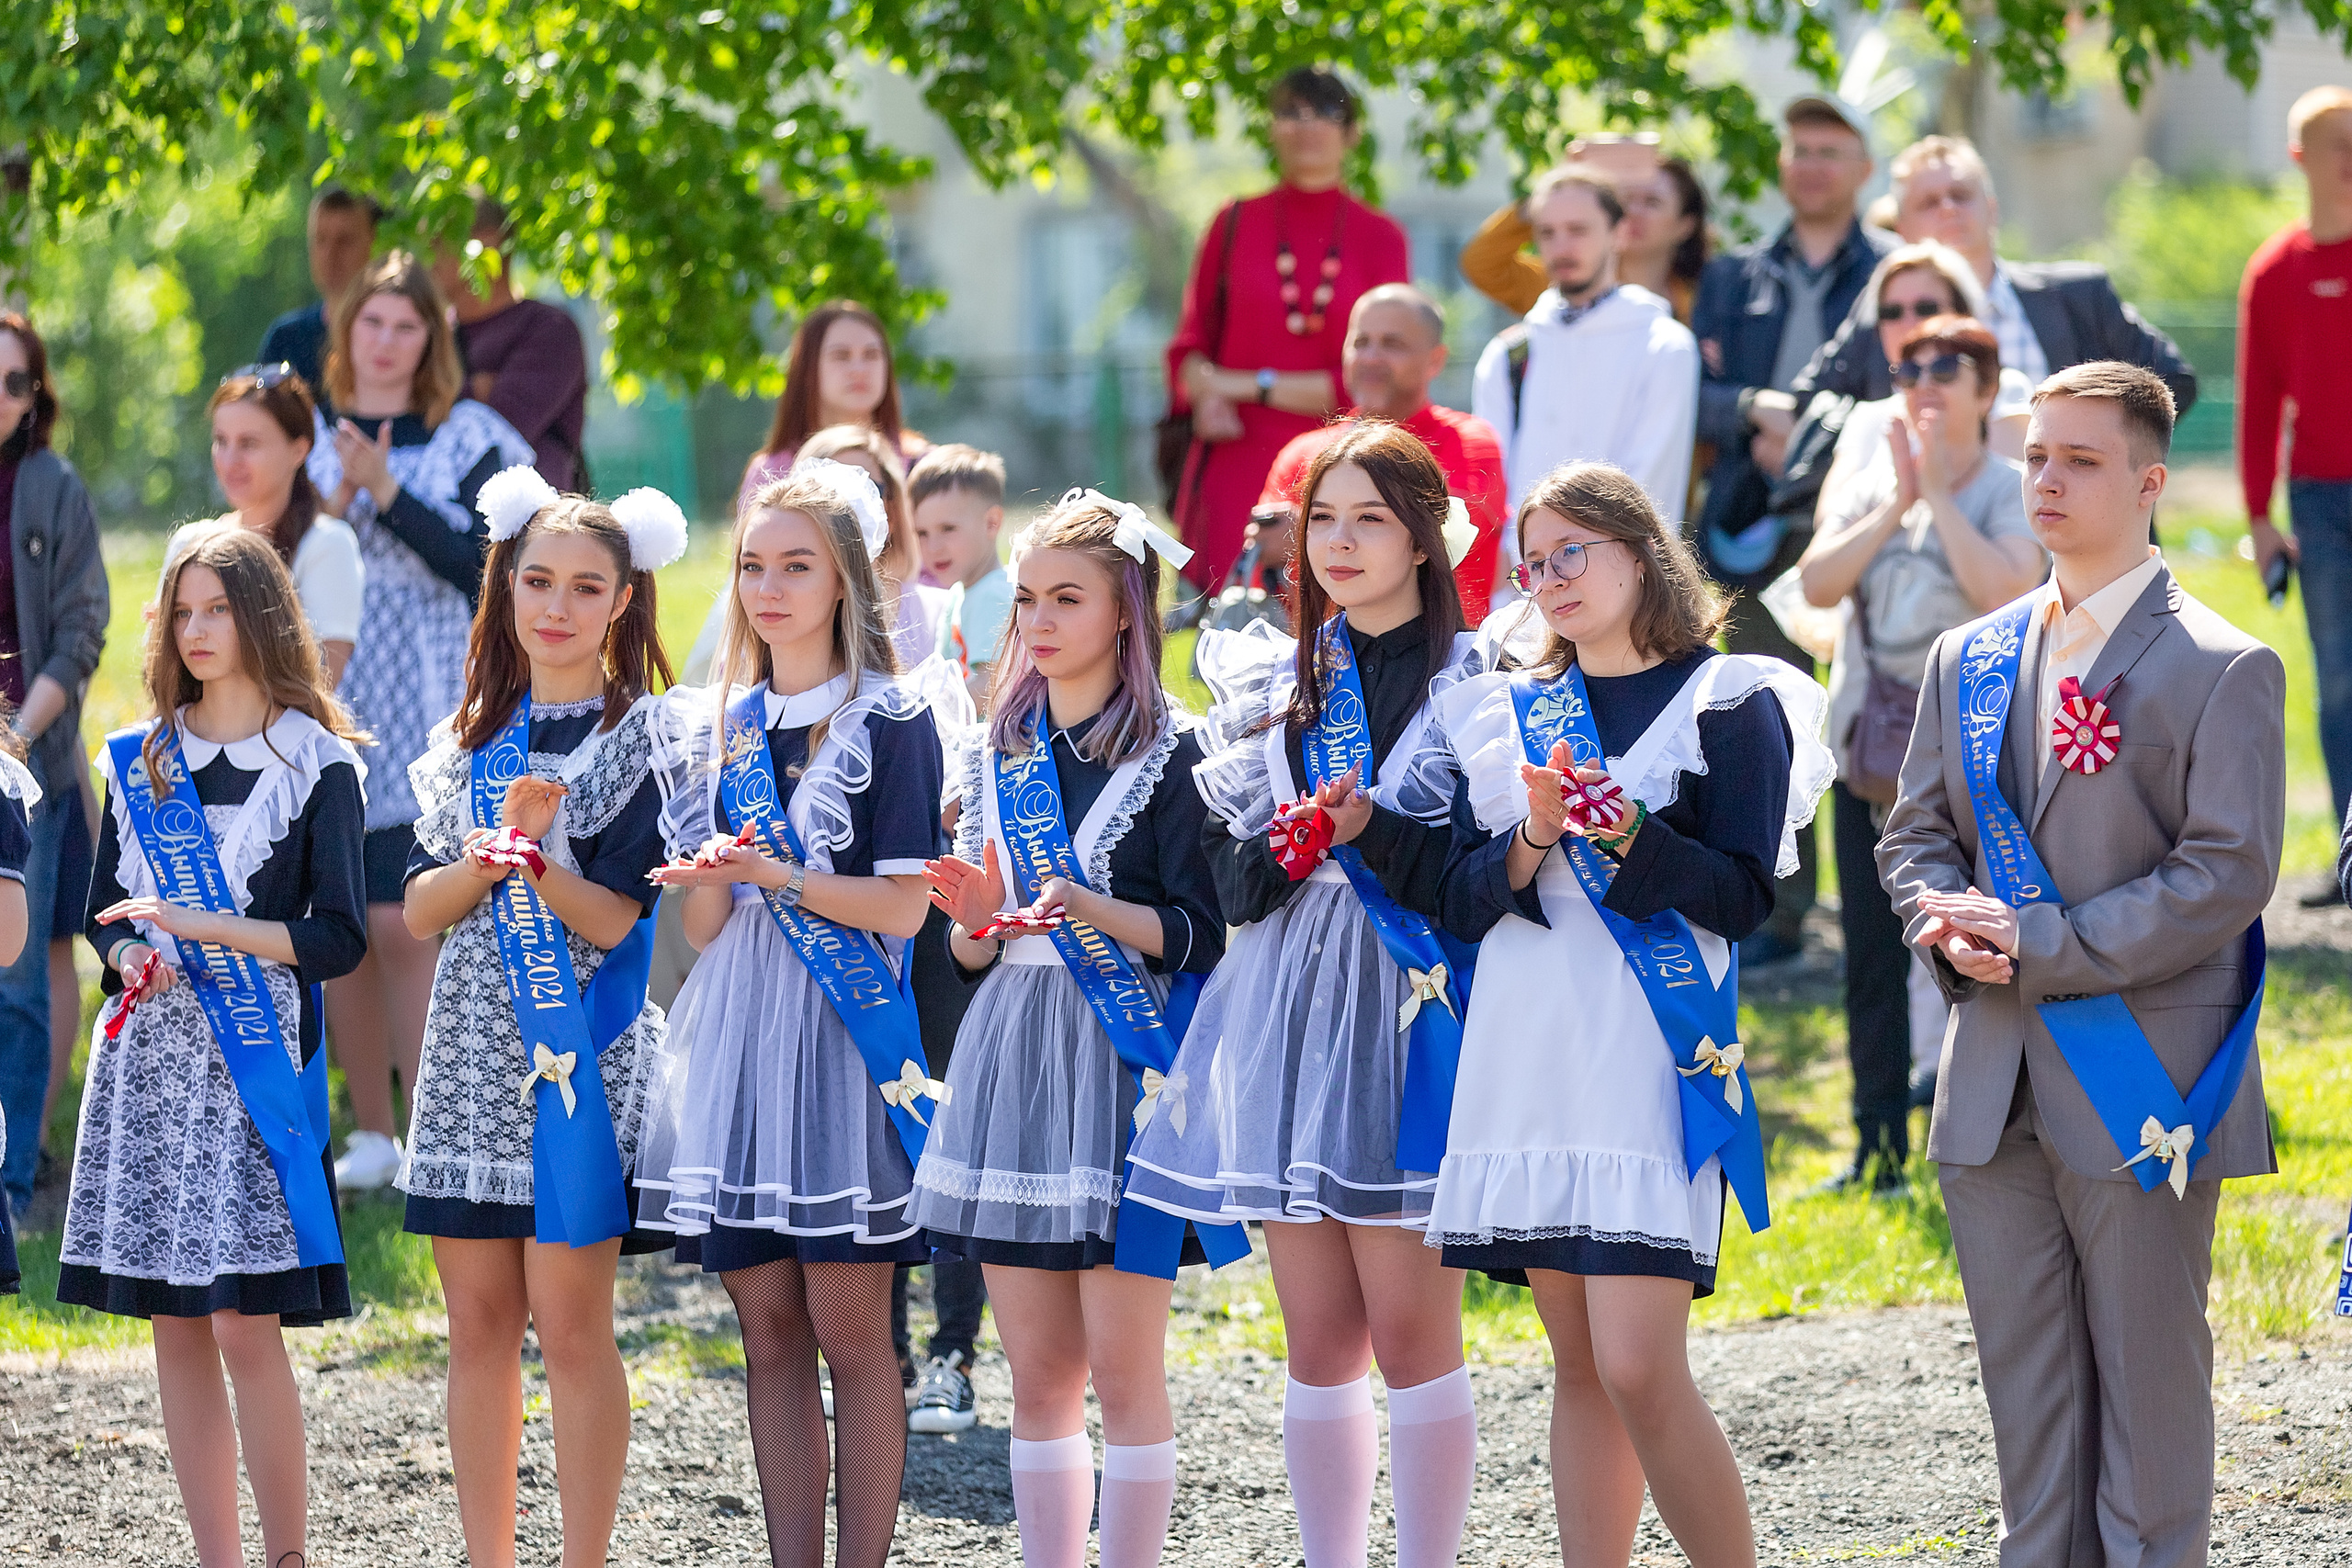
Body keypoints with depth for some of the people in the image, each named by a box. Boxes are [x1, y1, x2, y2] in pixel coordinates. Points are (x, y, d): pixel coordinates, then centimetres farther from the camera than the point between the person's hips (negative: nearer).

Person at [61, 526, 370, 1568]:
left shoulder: (316, 763, 0)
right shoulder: (138, 758, 13)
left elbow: (339, 938, -5)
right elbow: (104, 914, 17)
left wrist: (209, 928, -15)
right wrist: (131, 958, -4)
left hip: (255, 1053, -5)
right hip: (149, 1054, 5)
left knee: (246, 1323, -11)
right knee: (175, 1323, 4)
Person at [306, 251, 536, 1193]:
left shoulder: (463, 438, 2)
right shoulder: (309, 435, 10)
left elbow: (473, 565, -8)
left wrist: (387, 491, -15)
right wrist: (338, 498, -13)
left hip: (422, 715, -3)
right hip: (322, 708, 3)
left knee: (400, 923, -14)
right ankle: (372, 1134, 14)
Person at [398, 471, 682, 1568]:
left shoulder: (641, 737, -1)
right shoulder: (473, 736, 13)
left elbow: (617, 916, -10)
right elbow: (420, 909, 5)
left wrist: (532, 859, -26)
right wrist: (494, 849, -13)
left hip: (580, 1054, -4)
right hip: (473, 1048, 5)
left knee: (570, 1325, -5)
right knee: (479, 1322, 6)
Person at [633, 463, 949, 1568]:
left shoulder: (889, 721, -1)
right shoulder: (713, 727, 14)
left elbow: (902, 908, -8)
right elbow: (704, 929, 11)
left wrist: (778, 876, -17)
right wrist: (710, 875, -10)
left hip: (840, 1031, -5)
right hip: (736, 1035, 5)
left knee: (849, 1330, -6)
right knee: (768, 1332, 6)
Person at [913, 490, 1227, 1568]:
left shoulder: (1168, 752, -2)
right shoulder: (1001, 752, 14)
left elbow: (1200, 934, -8)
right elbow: (969, 952, 16)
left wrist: (1096, 909, -22)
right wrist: (977, 913, -5)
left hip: (1124, 1063, -5)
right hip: (1012, 1062, 5)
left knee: (1124, 1368, -6)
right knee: (1037, 1375, 6)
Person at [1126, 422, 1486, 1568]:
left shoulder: (1474, 685, 1)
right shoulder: (1269, 689, 15)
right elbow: (1224, 878, 10)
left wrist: (1374, 830, -18)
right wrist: (1281, 848, -10)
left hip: (1409, 1013, -4)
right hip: (1289, 1011, 4)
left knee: (1410, 1330, -7)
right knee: (1319, 1341, 6)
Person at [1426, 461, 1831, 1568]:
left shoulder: (1729, 704, 2)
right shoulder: (1506, 717, 16)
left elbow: (1742, 895, -5)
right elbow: (1460, 903, 10)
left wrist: (1625, 830, -17)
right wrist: (1537, 836, -9)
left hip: (1652, 1052, -5)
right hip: (1528, 1050, 5)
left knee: (1639, 1368, -15)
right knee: (1579, 1367, 6)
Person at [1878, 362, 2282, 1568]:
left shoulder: (2221, 671, -6)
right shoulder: (1968, 661, 13)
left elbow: (2227, 875, -13)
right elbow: (1915, 833, 17)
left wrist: (2042, 948, -17)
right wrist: (1948, 924, -6)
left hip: (2139, 1083, -5)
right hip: (1996, 1090, 5)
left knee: (2149, 1383, 0)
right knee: (2025, 1384, 10)